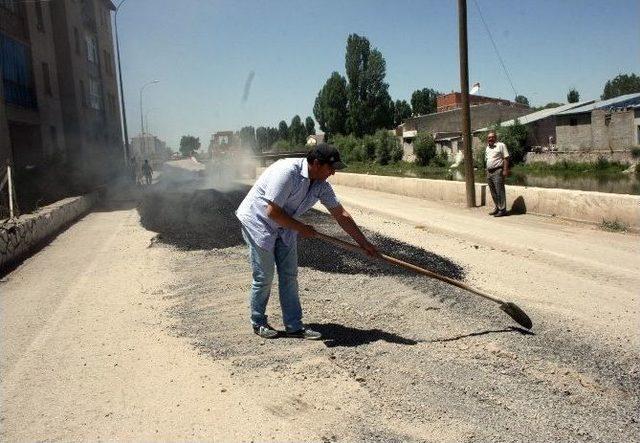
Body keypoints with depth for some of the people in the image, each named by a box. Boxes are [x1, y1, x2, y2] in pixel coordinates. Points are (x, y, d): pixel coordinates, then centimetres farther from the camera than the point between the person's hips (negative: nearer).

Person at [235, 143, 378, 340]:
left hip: (284, 227, 7)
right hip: (258, 221, -7)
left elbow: (341, 215, 1)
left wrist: (364, 243, 3)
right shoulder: (287, 171, -30)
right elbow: (272, 212, -29)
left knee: (289, 276, 5)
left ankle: (294, 326, 12)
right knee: (264, 278, -2)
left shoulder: (321, 185, -6)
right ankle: (258, 323, 18)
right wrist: (301, 228, -18)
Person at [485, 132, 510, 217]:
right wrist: (487, 171, 16)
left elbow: (506, 158, -7)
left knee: (500, 191, -8)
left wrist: (505, 170, -15)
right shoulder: (487, 148, 18)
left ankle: (502, 210, -6)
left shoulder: (501, 145, -2)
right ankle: (497, 208, 21)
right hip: (489, 172, 7)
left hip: (497, 171, -7)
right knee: (493, 192, 11)